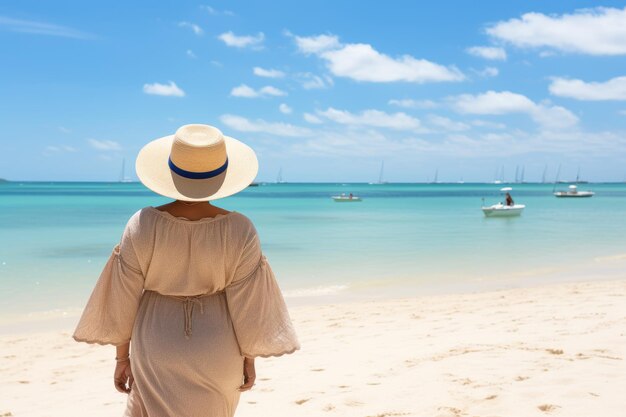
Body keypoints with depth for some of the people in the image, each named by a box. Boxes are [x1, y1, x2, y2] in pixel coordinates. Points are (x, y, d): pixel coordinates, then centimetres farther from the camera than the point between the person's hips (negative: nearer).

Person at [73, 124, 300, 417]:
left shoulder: (143, 225, -16)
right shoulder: (238, 230, -17)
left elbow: (124, 302, -8)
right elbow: (246, 305, -11)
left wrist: (121, 357, 6)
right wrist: (249, 358, 4)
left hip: (158, 347, 0)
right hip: (217, 348, 1)